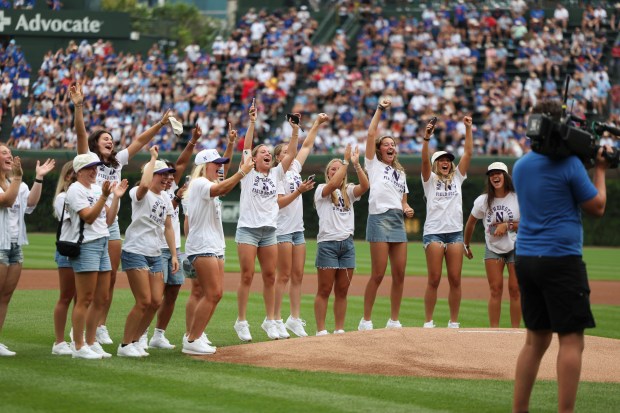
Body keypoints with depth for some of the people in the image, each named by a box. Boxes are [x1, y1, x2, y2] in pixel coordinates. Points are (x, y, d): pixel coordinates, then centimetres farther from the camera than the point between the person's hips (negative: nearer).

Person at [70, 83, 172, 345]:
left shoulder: (117, 162, 16)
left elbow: (139, 141, 14)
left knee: (111, 277, 5)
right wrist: (78, 107, -26)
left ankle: (101, 326, 12)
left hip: (112, 223, 6)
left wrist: (160, 124, 5)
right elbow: (81, 133, -14)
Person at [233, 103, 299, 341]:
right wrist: (252, 123, -18)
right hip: (247, 229, -4)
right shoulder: (248, 174, 2)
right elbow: (246, 147, -9)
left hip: (269, 230, 4)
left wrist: (295, 131, -9)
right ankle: (241, 322, -1)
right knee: (247, 275, -6)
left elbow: (291, 153, 3)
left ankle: (270, 321, 14)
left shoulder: (276, 174, 12)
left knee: (270, 276, 6)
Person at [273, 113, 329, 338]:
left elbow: (307, 145, 21)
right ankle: (276, 320, -3)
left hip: (298, 229, 7)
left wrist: (317, 124, 19)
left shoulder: (295, 169, 14)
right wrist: (299, 191, -21)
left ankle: (295, 318, 8)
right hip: (282, 229, -7)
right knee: (284, 275, -7)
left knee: (298, 275, 5)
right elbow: (278, 203, -15)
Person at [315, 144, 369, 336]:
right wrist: (346, 161, -18)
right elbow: (332, 184, -19)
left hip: (347, 243, 4)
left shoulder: (348, 191, 14)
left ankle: (339, 329, 11)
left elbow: (365, 185, -5)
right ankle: (321, 331, -1)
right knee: (324, 290, -2)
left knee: (342, 291, 6)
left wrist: (356, 164, -14)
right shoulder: (322, 189, 3)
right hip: (327, 243, -4)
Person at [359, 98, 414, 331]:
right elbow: (371, 134, -1)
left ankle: (394, 320, 10)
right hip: (380, 218, -6)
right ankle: (366, 321, -3)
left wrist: (407, 209, 4)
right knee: (378, 275, -9)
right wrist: (380, 110, 1)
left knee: (399, 274, 2)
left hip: (398, 220, 6)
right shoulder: (374, 164, 9)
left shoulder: (400, 172, 25)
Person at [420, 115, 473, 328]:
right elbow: (424, 160, -11)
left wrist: (468, 129, -1)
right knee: (434, 279, -4)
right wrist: (426, 138, -25)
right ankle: (428, 322, 0)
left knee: (455, 280, 0)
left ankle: (454, 322, 5)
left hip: (455, 232, 3)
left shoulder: (457, 178, 16)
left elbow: (468, 153, 8)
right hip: (434, 232, -3)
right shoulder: (430, 179, 7)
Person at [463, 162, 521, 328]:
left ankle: (515, 330, 2)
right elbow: (471, 222, 10)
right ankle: (494, 331, -2)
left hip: (515, 248, -1)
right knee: (495, 289, -4)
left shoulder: (518, 198, -10)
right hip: (493, 248, 2)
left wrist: (507, 225, -20)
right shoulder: (483, 201, -4)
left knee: (515, 289, -3)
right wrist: (466, 245, 18)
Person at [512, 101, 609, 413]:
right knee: (571, 340, -5)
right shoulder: (569, 163, -9)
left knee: (536, 339, 14)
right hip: (561, 259, -7)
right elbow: (597, 207, -2)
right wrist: (600, 170, 11)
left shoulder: (520, 166, 11)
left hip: (525, 259, 7)